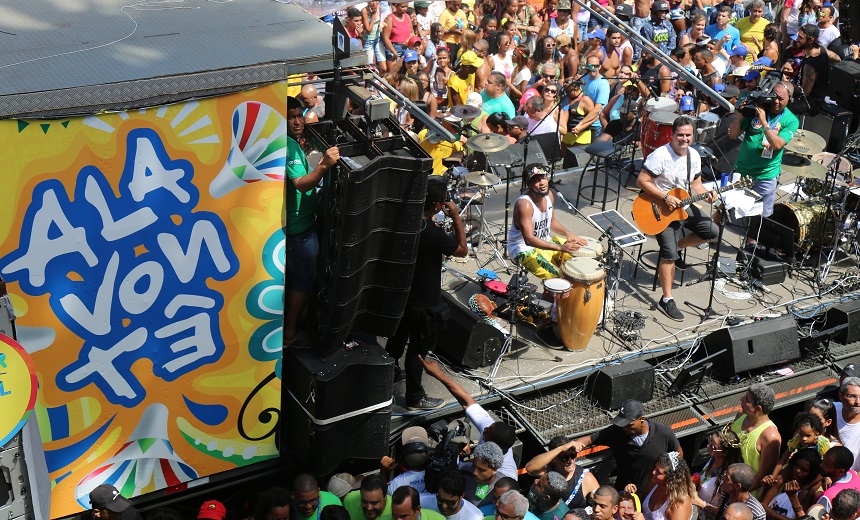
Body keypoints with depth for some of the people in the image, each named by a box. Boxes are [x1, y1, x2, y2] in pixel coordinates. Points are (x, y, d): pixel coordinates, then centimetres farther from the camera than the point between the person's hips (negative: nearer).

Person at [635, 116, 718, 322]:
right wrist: (665, 197, -25)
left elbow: (695, 184, 11)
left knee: (712, 231, 0)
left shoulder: (694, 155, 2)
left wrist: (707, 194, -10)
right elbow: (642, 181, -22)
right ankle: (667, 300, -7)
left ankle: (678, 246, 22)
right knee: (669, 254, -15)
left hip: (683, 206, 7)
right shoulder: (660, 155, -21)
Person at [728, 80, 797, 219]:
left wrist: (764, 122, -25)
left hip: (765, 176, -3)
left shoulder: (791, 121, -6)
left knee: (763, 216, 6)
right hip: (741, 170, 3)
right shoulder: (755, 110, 1)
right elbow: (733, 135, -1)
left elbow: (777, 145, -21)